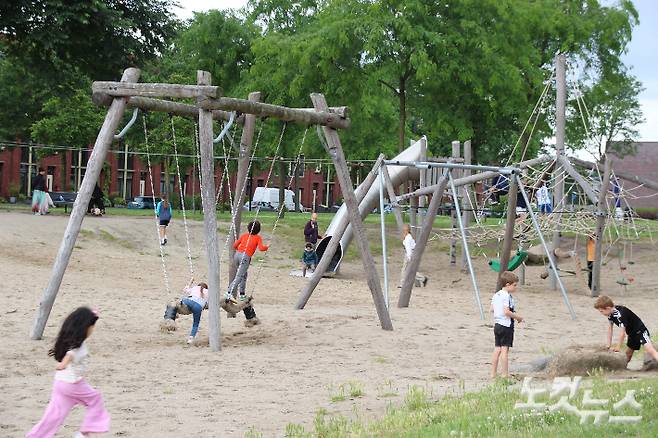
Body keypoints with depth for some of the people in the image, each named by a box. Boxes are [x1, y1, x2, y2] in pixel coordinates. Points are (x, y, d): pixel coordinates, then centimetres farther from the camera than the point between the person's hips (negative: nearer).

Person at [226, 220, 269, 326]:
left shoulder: (244, 235, 19)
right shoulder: (258, 238, 7)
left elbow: (235, 245, 16)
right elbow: (261, 248, -7)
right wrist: (267, 247, 12)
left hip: (237, 255, 6)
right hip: (245, 257, -6)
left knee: (244, 275, 22)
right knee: (239, 277, -12)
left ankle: (242, 294, 16)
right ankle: (229, 293, -26)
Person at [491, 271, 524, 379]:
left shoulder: (496, 295, 11)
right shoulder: (507, 296, -17)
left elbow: (492, 309, 16)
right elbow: (507, 312, -24)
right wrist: (518, 317, -11)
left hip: (497, 324, 9)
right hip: (506, 325, -9)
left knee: (497, 349, 12)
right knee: (505, 349, -6)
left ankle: (493, 374, 14)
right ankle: (505, 374, -4)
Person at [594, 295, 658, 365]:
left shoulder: (620, 314, -31)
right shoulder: (611, 313, -3)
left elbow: (622, 332, -25)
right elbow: (610, 328, 8)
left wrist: (618, 347, -13)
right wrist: (609, 344, 7)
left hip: (640, 331, -10)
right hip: (632, 335, 10)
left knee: (650, 350, -25)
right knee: (628, 352, 16)